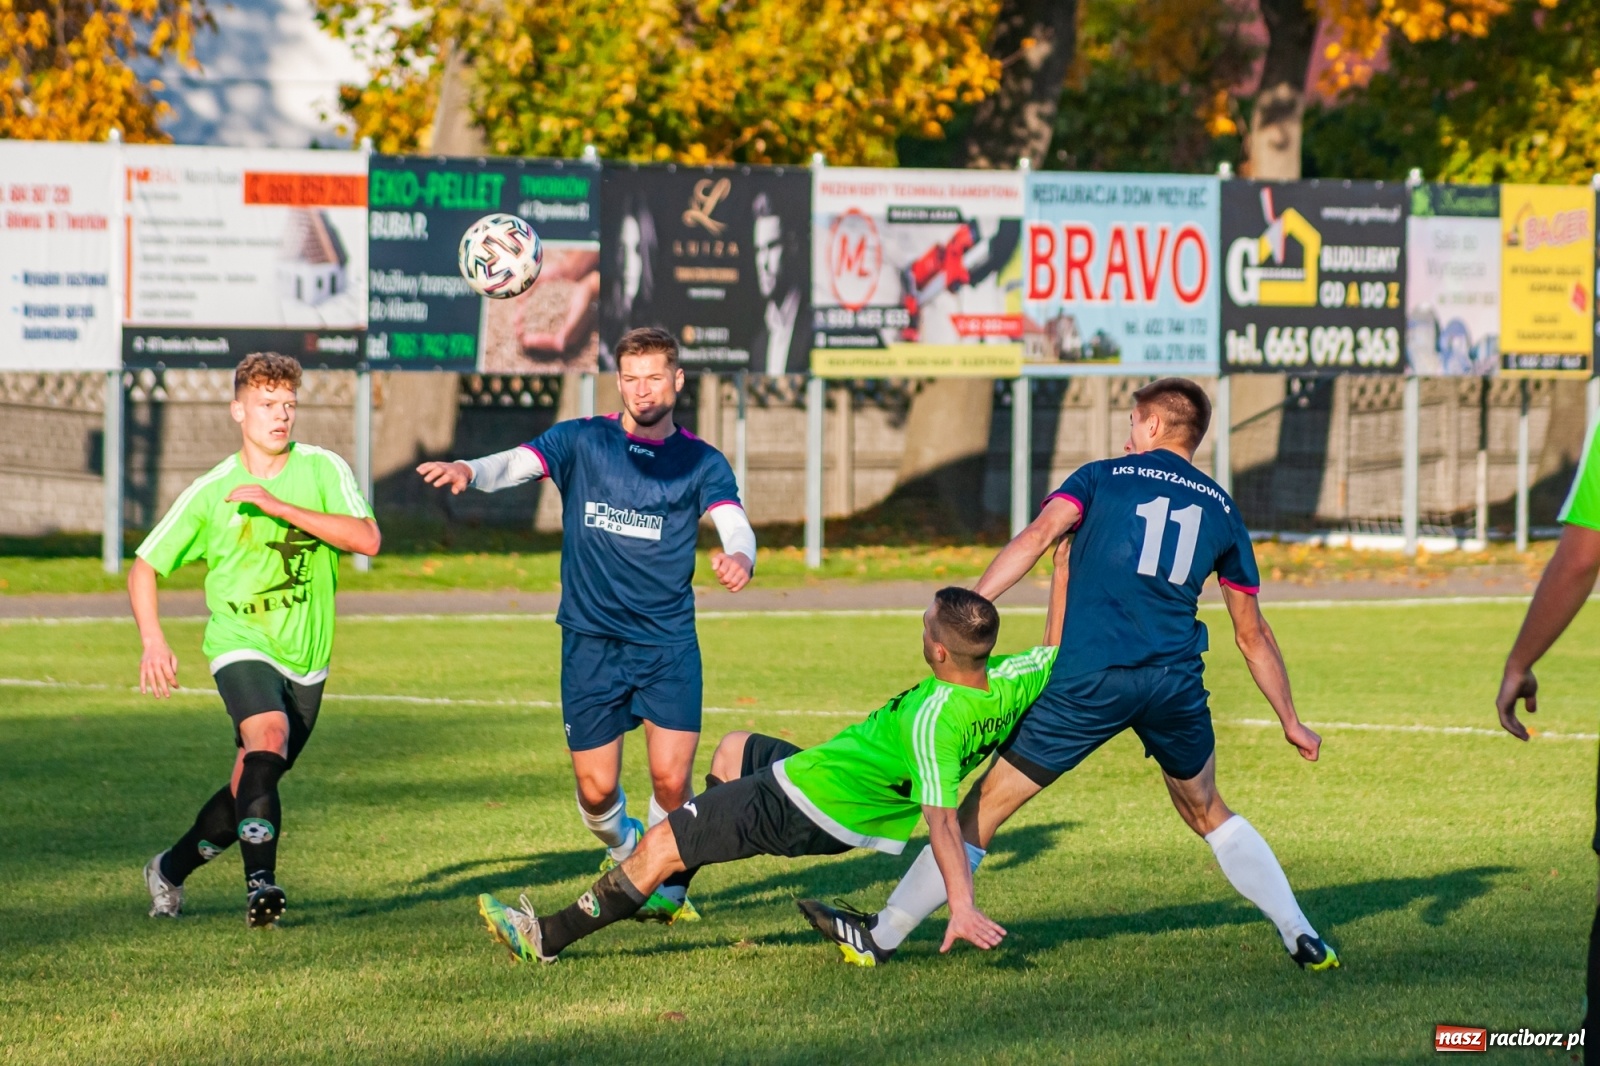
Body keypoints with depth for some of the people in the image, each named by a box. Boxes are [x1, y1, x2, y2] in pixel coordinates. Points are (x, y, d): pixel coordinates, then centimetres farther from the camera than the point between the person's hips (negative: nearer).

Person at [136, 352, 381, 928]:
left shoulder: (322, 470, -4)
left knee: (253, 782, 12)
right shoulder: (211, 492, -3)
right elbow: (144, 566, 6)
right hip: (241, 645, -3)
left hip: (306, 658, 3)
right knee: (269, 738, -31)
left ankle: (170, 870, 35)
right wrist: (153, 641, -9)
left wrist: (279, 505, -24)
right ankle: (261, 881, -37)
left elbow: (367, 539, -20)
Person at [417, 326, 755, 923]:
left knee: (671, 779, -11)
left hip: (668, 643, 0)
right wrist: (467, 471, -33)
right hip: (591, 642, 0)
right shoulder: (583, 442, 5)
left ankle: (667, 882, 17)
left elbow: (734, 524, -10)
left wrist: (739, 557, -35)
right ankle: (624, 855, 34)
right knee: (595, 789, 0)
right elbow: (517, 464, -9)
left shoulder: (700, 463, 5)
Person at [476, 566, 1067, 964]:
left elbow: (942, 817, -42)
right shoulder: (1009, 684, -14)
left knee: (659, 846, -1)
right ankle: (669, 891, 44)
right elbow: (1057, 648, 4)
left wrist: (961, 904, -48)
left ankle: (547, 938, 11)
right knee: (733, 748, 34)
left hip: (799, 811, -10)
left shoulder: (931, 720, -36)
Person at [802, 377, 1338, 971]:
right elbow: (1252, 634, 20)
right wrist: (1290, 722, 28)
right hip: (1175, 681, 3)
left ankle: (881, 937, 10)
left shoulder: (1103, 478, 10)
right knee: (1209, 815, 26)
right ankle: (1301, 938, 19)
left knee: (984, 808, 4)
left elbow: (1039, 535, -9)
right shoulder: (1221, 510, 18)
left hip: (1088, 676, -3)